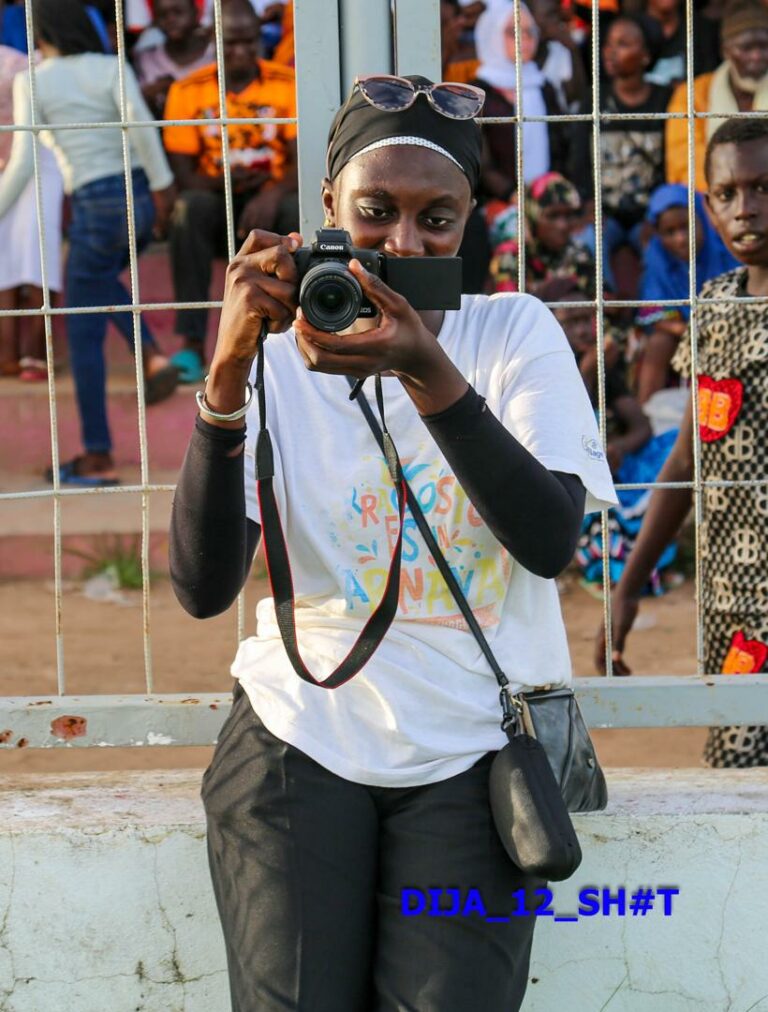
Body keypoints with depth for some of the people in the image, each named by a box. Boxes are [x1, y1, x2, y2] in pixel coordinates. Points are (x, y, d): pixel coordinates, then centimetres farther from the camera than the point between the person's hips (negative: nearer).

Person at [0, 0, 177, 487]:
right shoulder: (112, 68, 3)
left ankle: (98, 458, 8)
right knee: (100, 279, 34)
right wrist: (162, 184, -12)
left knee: (84, 334, 6)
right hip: (138, 195, 5)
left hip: (96, 205, -5)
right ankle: (153, 355, 11)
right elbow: (140, 121, -14)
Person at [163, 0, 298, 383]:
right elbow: (181, 172, -3)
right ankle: (191, 343, -36)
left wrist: (273, 194, -30)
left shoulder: (286, 84, 0)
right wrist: (221, 182, -25)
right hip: (216, 200, 1)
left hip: (270, 197, 0)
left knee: (297, 211, -35)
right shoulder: (188, 91, 1)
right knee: (189, 209, -34)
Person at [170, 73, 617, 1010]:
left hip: (475, 750, 0)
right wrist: (227, 371, -23)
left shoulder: (515, 334, 1)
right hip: (302, 738, 0)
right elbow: (203, 589, -12)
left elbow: (550, 543, -15)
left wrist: (427, 373, -26)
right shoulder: (277, 355, 1)